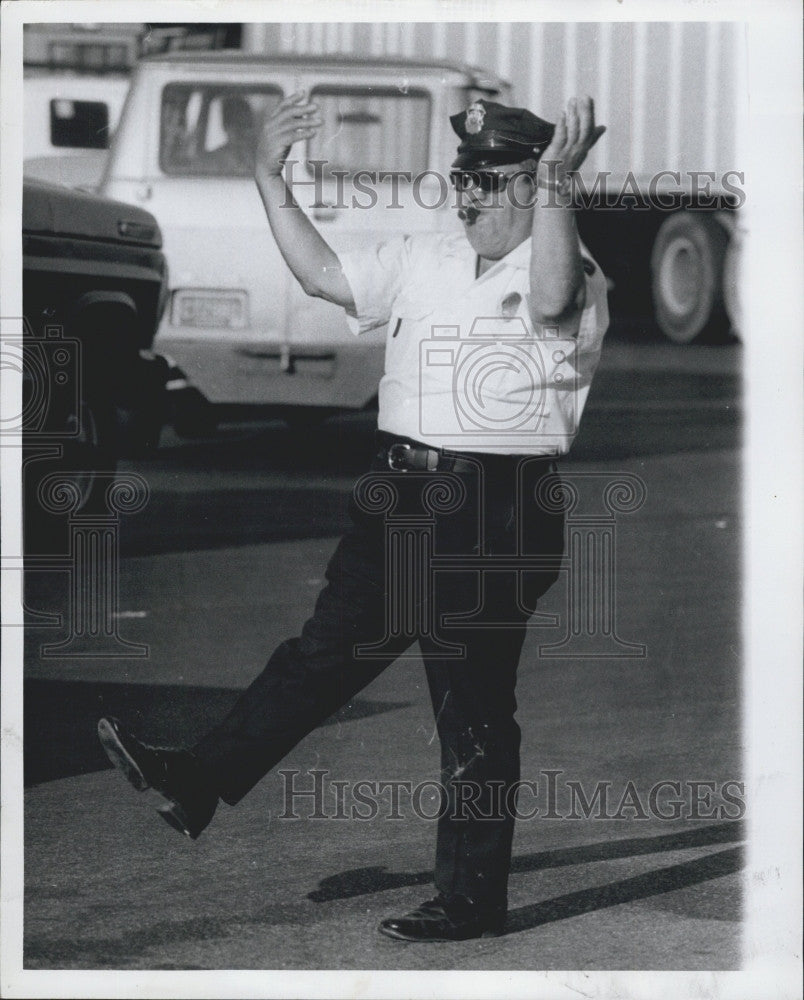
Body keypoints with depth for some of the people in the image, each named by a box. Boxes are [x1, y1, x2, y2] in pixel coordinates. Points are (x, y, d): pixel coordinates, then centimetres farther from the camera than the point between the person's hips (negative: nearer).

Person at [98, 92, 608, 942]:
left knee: (474, 712, 1)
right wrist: (271, 178, 11)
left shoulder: (568, 271, -10)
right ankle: (200, 782, 21)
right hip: (399, 492, 7)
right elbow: (323, 273, 17)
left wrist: (554, 184, -45)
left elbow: (550, 303, -34)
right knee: (326, 649, 15)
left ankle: (472, 899, 11)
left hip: (493, 514, -7)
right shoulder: (427, 261, 13)